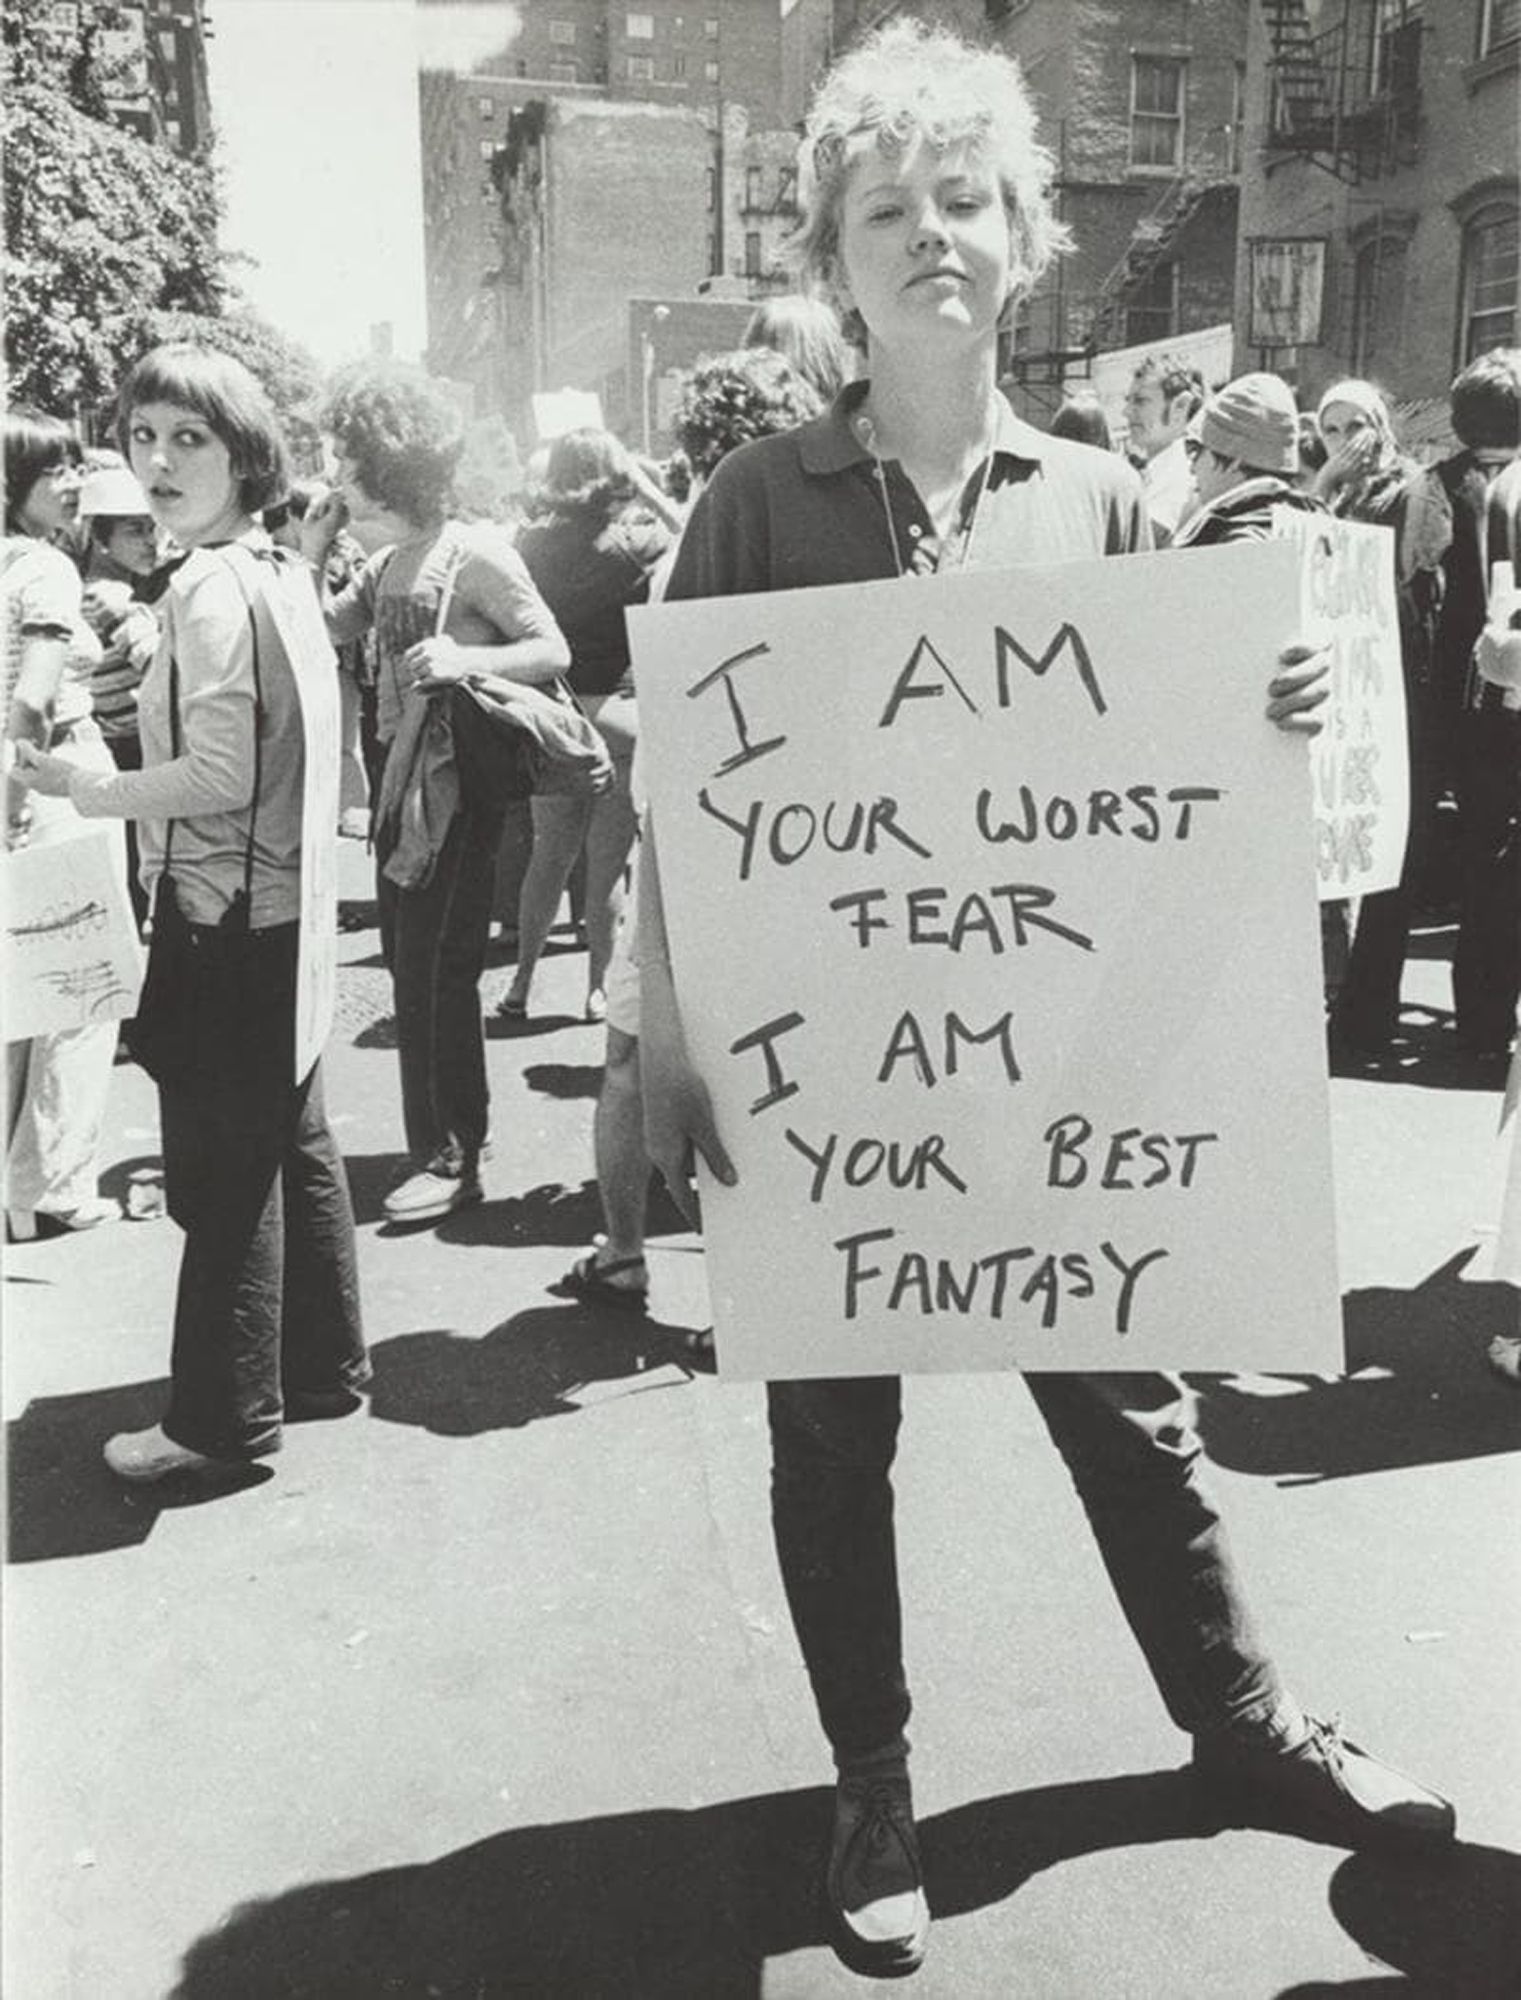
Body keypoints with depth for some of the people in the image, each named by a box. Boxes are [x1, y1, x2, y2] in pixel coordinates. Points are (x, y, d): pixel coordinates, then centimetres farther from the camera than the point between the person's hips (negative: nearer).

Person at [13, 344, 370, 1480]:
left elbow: (219, 776, -21)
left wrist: (87, 790, -11)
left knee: (221, 1169, 0)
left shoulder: (209, 589, -17)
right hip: (281, 897, 9)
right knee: (292, 1140, 17)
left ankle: (225, 1416, 12)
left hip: (221, 911, -9)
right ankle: (324, 1365, 30)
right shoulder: (282, 571, 10)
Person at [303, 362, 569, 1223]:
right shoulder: (383, 567, 14)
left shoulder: (474, 553, -9)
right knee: (410, 968, 11)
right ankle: (432, 1143, 22)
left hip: (459, 787, -8)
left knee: (440, 972, -5)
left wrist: (466, 659, -28)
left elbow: (554, 650, -13)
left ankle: (455, 1157, 4)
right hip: (401, 783, 8)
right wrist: (308, 553, 5)